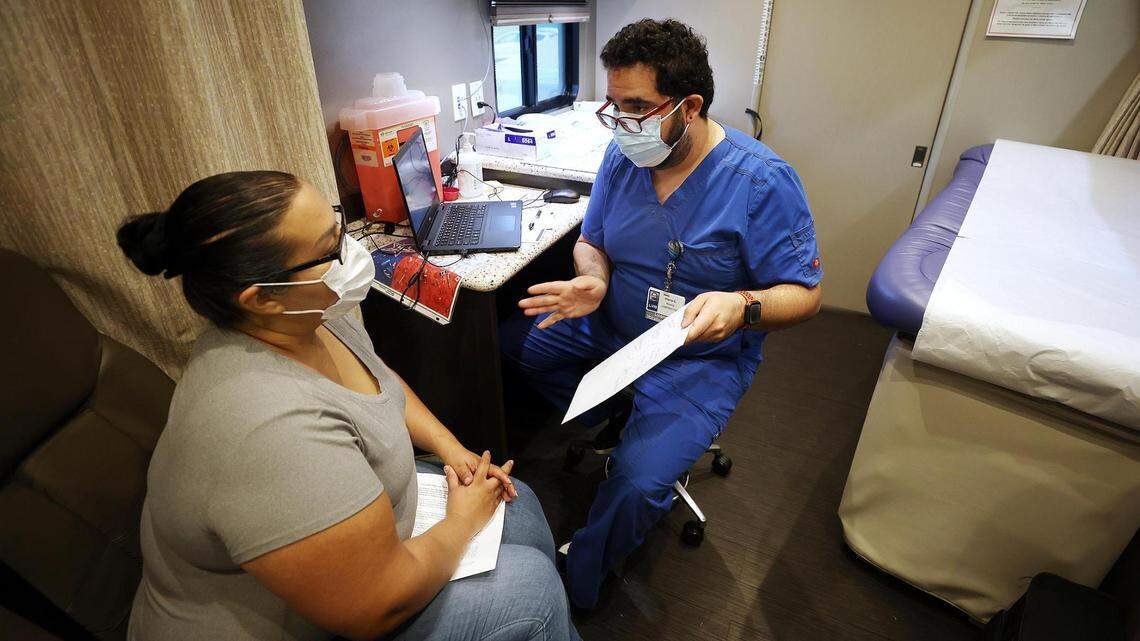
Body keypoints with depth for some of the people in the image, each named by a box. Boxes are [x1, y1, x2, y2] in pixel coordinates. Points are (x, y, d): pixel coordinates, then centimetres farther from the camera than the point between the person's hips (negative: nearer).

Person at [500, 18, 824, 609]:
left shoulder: (763, 182, -20)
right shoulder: (623, 156, -4)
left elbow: (804, 295, -15)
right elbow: (591, 241, 7)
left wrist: (741, 307, -38)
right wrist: (593, 281, -18)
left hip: (703, 356, -6)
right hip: (612, 325, 6)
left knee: (637, 482, -25)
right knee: (508, 342, 6)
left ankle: (575, 587, 6)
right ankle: (610, 419, 19)